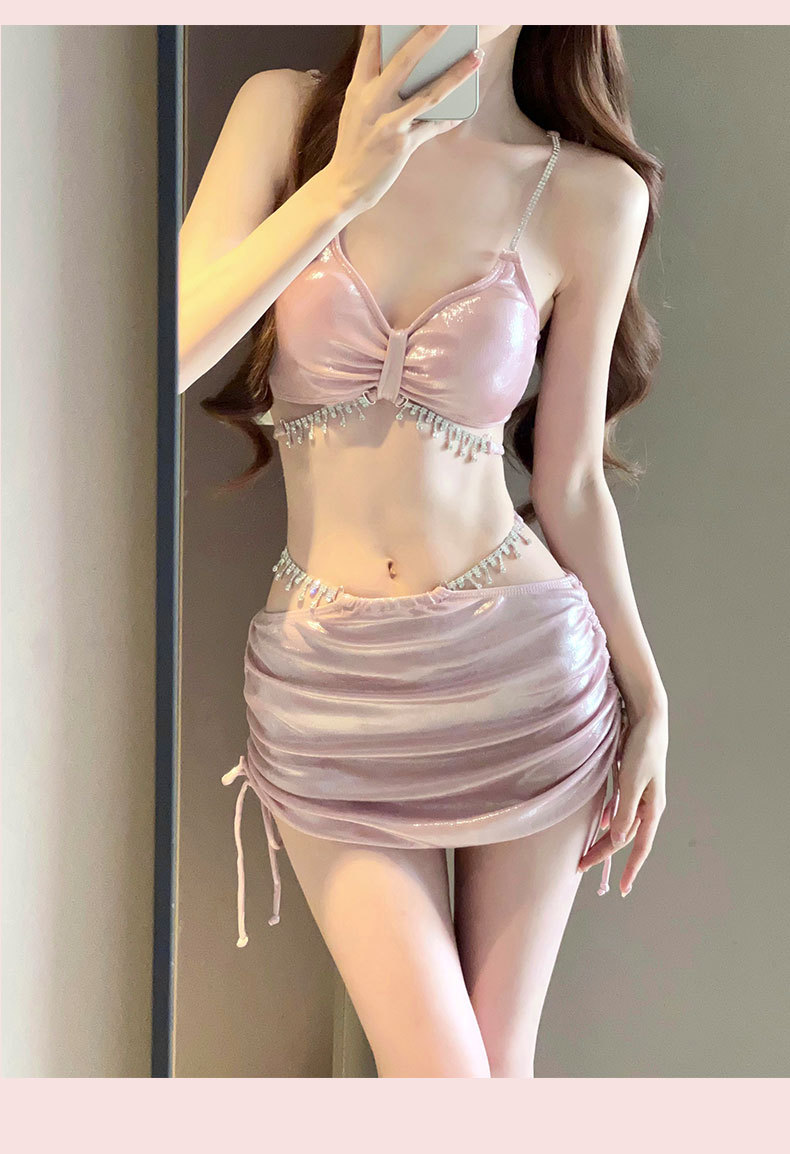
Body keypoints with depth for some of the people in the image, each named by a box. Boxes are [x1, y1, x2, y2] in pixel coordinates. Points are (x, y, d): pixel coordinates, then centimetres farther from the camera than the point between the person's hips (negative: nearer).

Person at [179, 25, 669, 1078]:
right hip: (328, 685, 0)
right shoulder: (285, 112, -1)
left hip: (519, 668, 0)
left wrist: (649, 696, 7)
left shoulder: (592, 194, -3)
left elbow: (570, 483, 4)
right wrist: (343, 183, -20)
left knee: (501, 1061, 11)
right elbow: (158, 354, -13)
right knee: (438, 1073, 1)